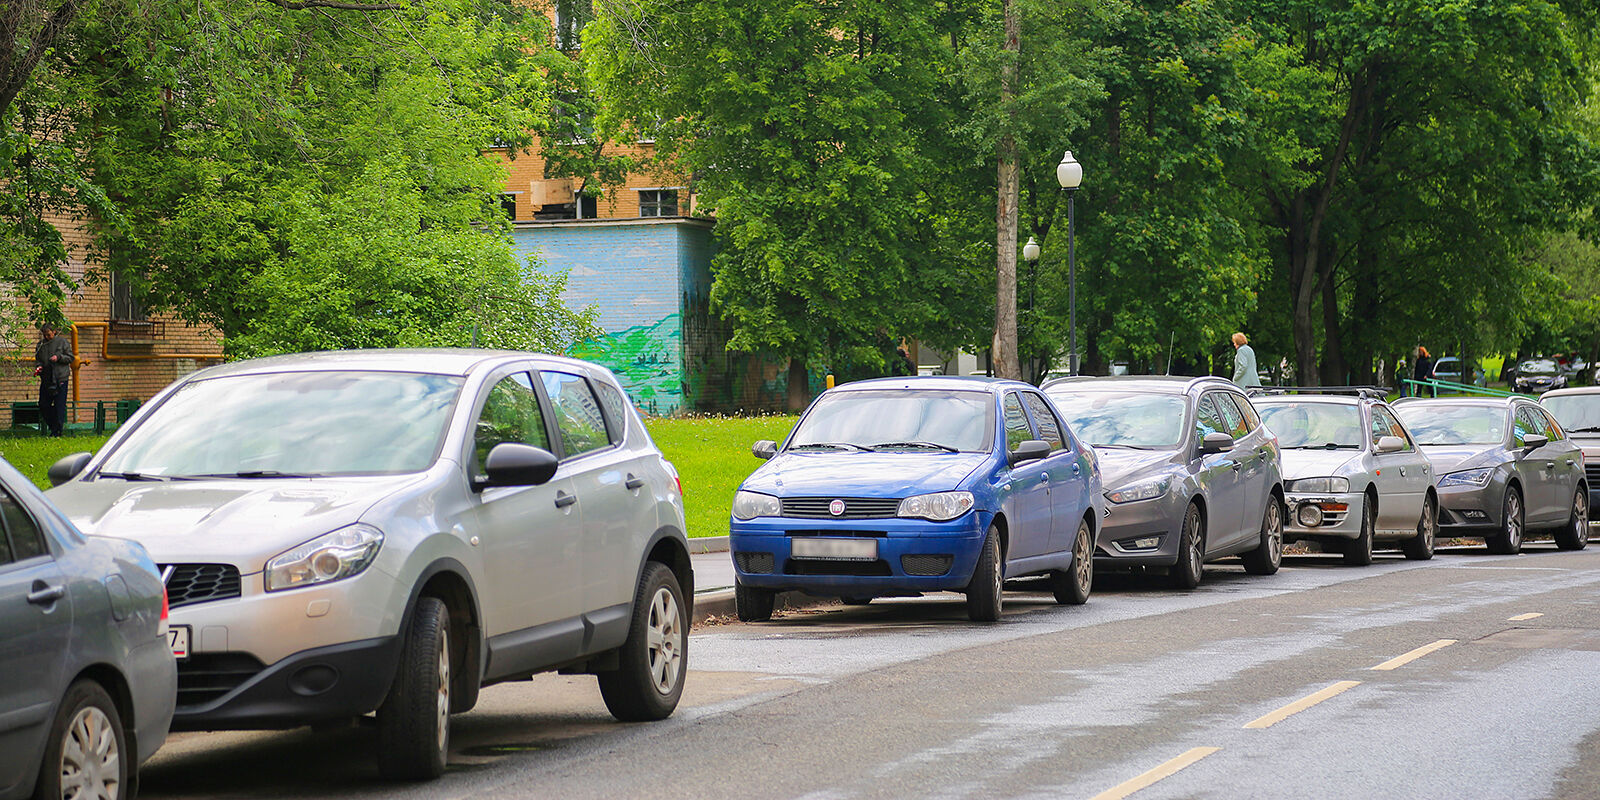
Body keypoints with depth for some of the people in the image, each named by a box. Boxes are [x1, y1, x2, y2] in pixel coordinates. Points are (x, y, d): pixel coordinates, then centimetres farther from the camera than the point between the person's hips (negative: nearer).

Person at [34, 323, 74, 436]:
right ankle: (52, 426, 21)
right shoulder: (41, 344, 11)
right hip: (46, 379, 5)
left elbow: (70, 358, 0)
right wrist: (39, 366, -4)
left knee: (59, 406, -5)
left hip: (60, 378, -5)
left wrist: (58, 357, -16)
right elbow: (38, 359, 18)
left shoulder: (62, 341, 0)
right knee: (43, 405, 4)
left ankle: (57, 430, -1)